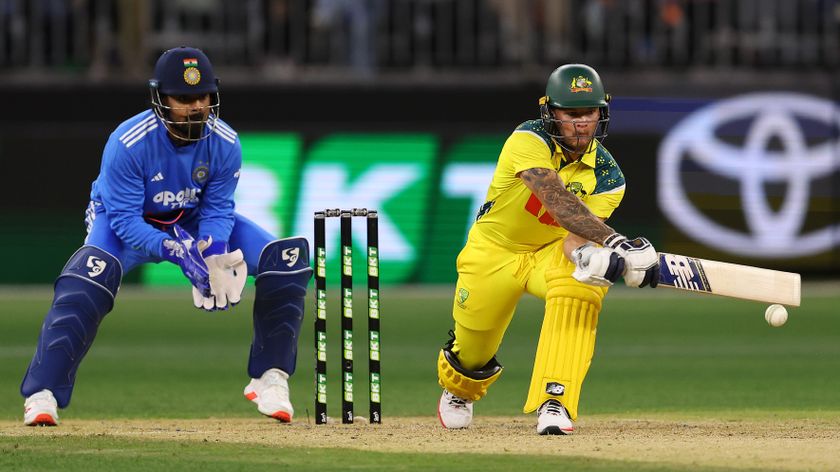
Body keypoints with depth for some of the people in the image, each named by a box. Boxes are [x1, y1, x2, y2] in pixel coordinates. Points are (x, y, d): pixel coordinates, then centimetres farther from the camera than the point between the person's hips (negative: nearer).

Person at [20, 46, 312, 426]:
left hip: (195, 222, 4)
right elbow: (124, 219, -30)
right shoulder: (127, 143, -32)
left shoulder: (225, 144, -20)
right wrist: (175, 251, -44)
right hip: (128, 224, -4)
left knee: (287, 257, -15)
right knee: (90, 274, -37)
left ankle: (269, 380, -4)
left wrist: (214, 256, -33)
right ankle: (42, 395, -34)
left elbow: (217, 209, -12)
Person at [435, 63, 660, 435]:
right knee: (473, 354, 6)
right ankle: (457, 389, 49)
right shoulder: (529, 141, -27)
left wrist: (586, 252, -53)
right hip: (494, 253, -1)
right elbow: (558, 202, -44)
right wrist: (613, 241, -56)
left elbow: (574, 234, -27)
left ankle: (555, 403, -35)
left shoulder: (607, 176, -15)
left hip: (551, 251, 1)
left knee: (582, 282, -34)